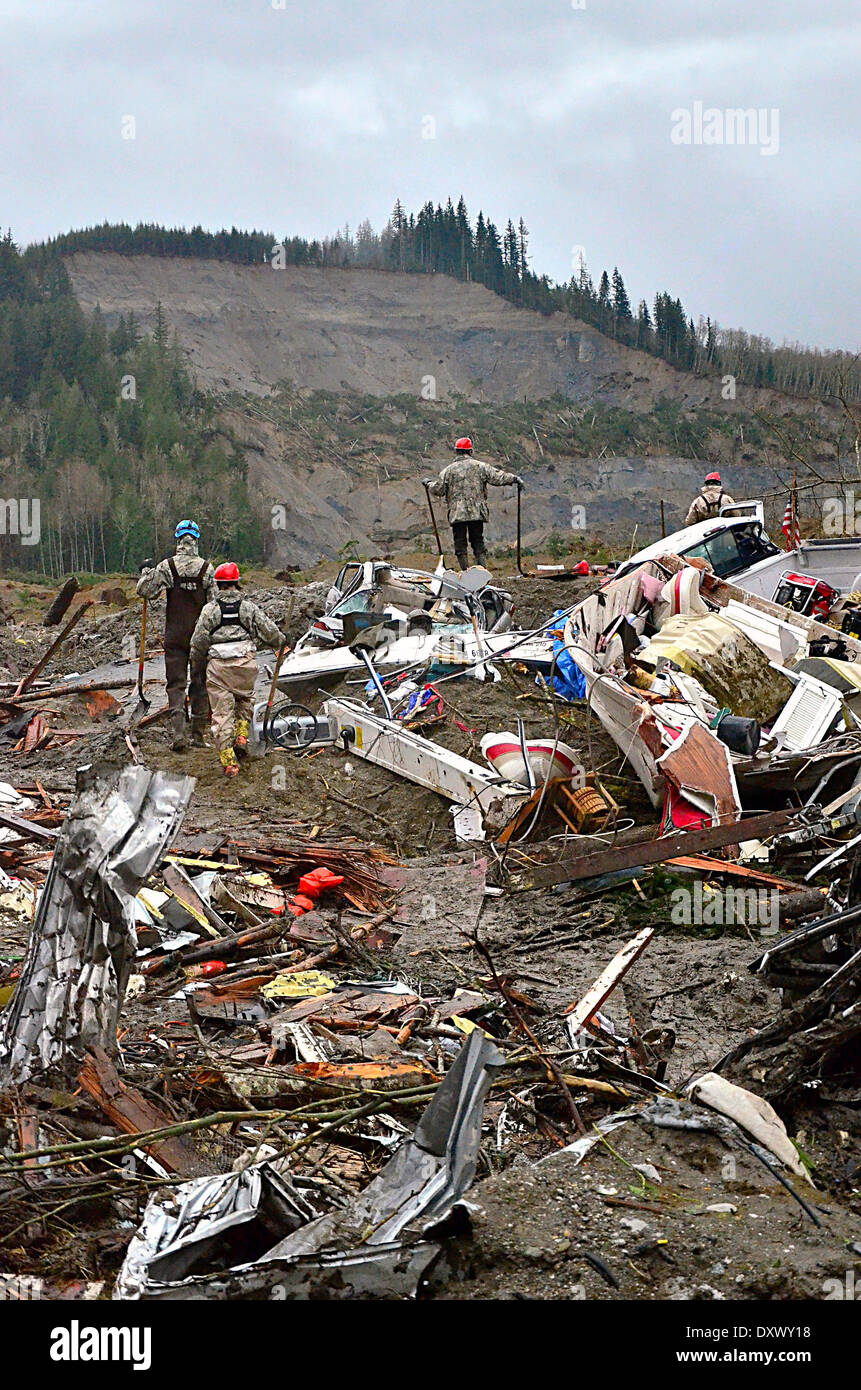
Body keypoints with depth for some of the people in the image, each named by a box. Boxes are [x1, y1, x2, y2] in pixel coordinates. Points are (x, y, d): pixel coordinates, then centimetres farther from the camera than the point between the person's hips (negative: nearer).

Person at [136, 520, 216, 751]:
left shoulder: (166, 567, -7)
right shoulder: (206, 568, -6)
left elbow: (144, 590, -4)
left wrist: (146, 571, 14)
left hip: (175, 635, 0)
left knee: (176, 684, 3)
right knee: (199, 685, 10)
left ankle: (178, 734, -11)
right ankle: (198, 734, 13)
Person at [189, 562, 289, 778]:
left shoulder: (210, 609, 0)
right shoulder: (249, 607, 3)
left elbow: (198, 643, 1)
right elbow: (270, 632, 8)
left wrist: (198, 669, 14)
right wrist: (282, 641, 30)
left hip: (218, 665, -1)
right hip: (245, 664, 1)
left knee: (222, 713, 1)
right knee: (244, 699, 29)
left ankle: (228, 761, -2)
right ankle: (242, 735, 11)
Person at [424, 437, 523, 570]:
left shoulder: (448, 471, 1)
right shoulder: (480, 466, 1)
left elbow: (438, 490, 4)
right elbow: (497, 477, -3)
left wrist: (428, 484, 24)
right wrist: (514, 478, 9)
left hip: (457, 514, -1)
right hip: (477, 513, 1)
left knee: (460, 544, 4)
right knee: (478, 541, 11)